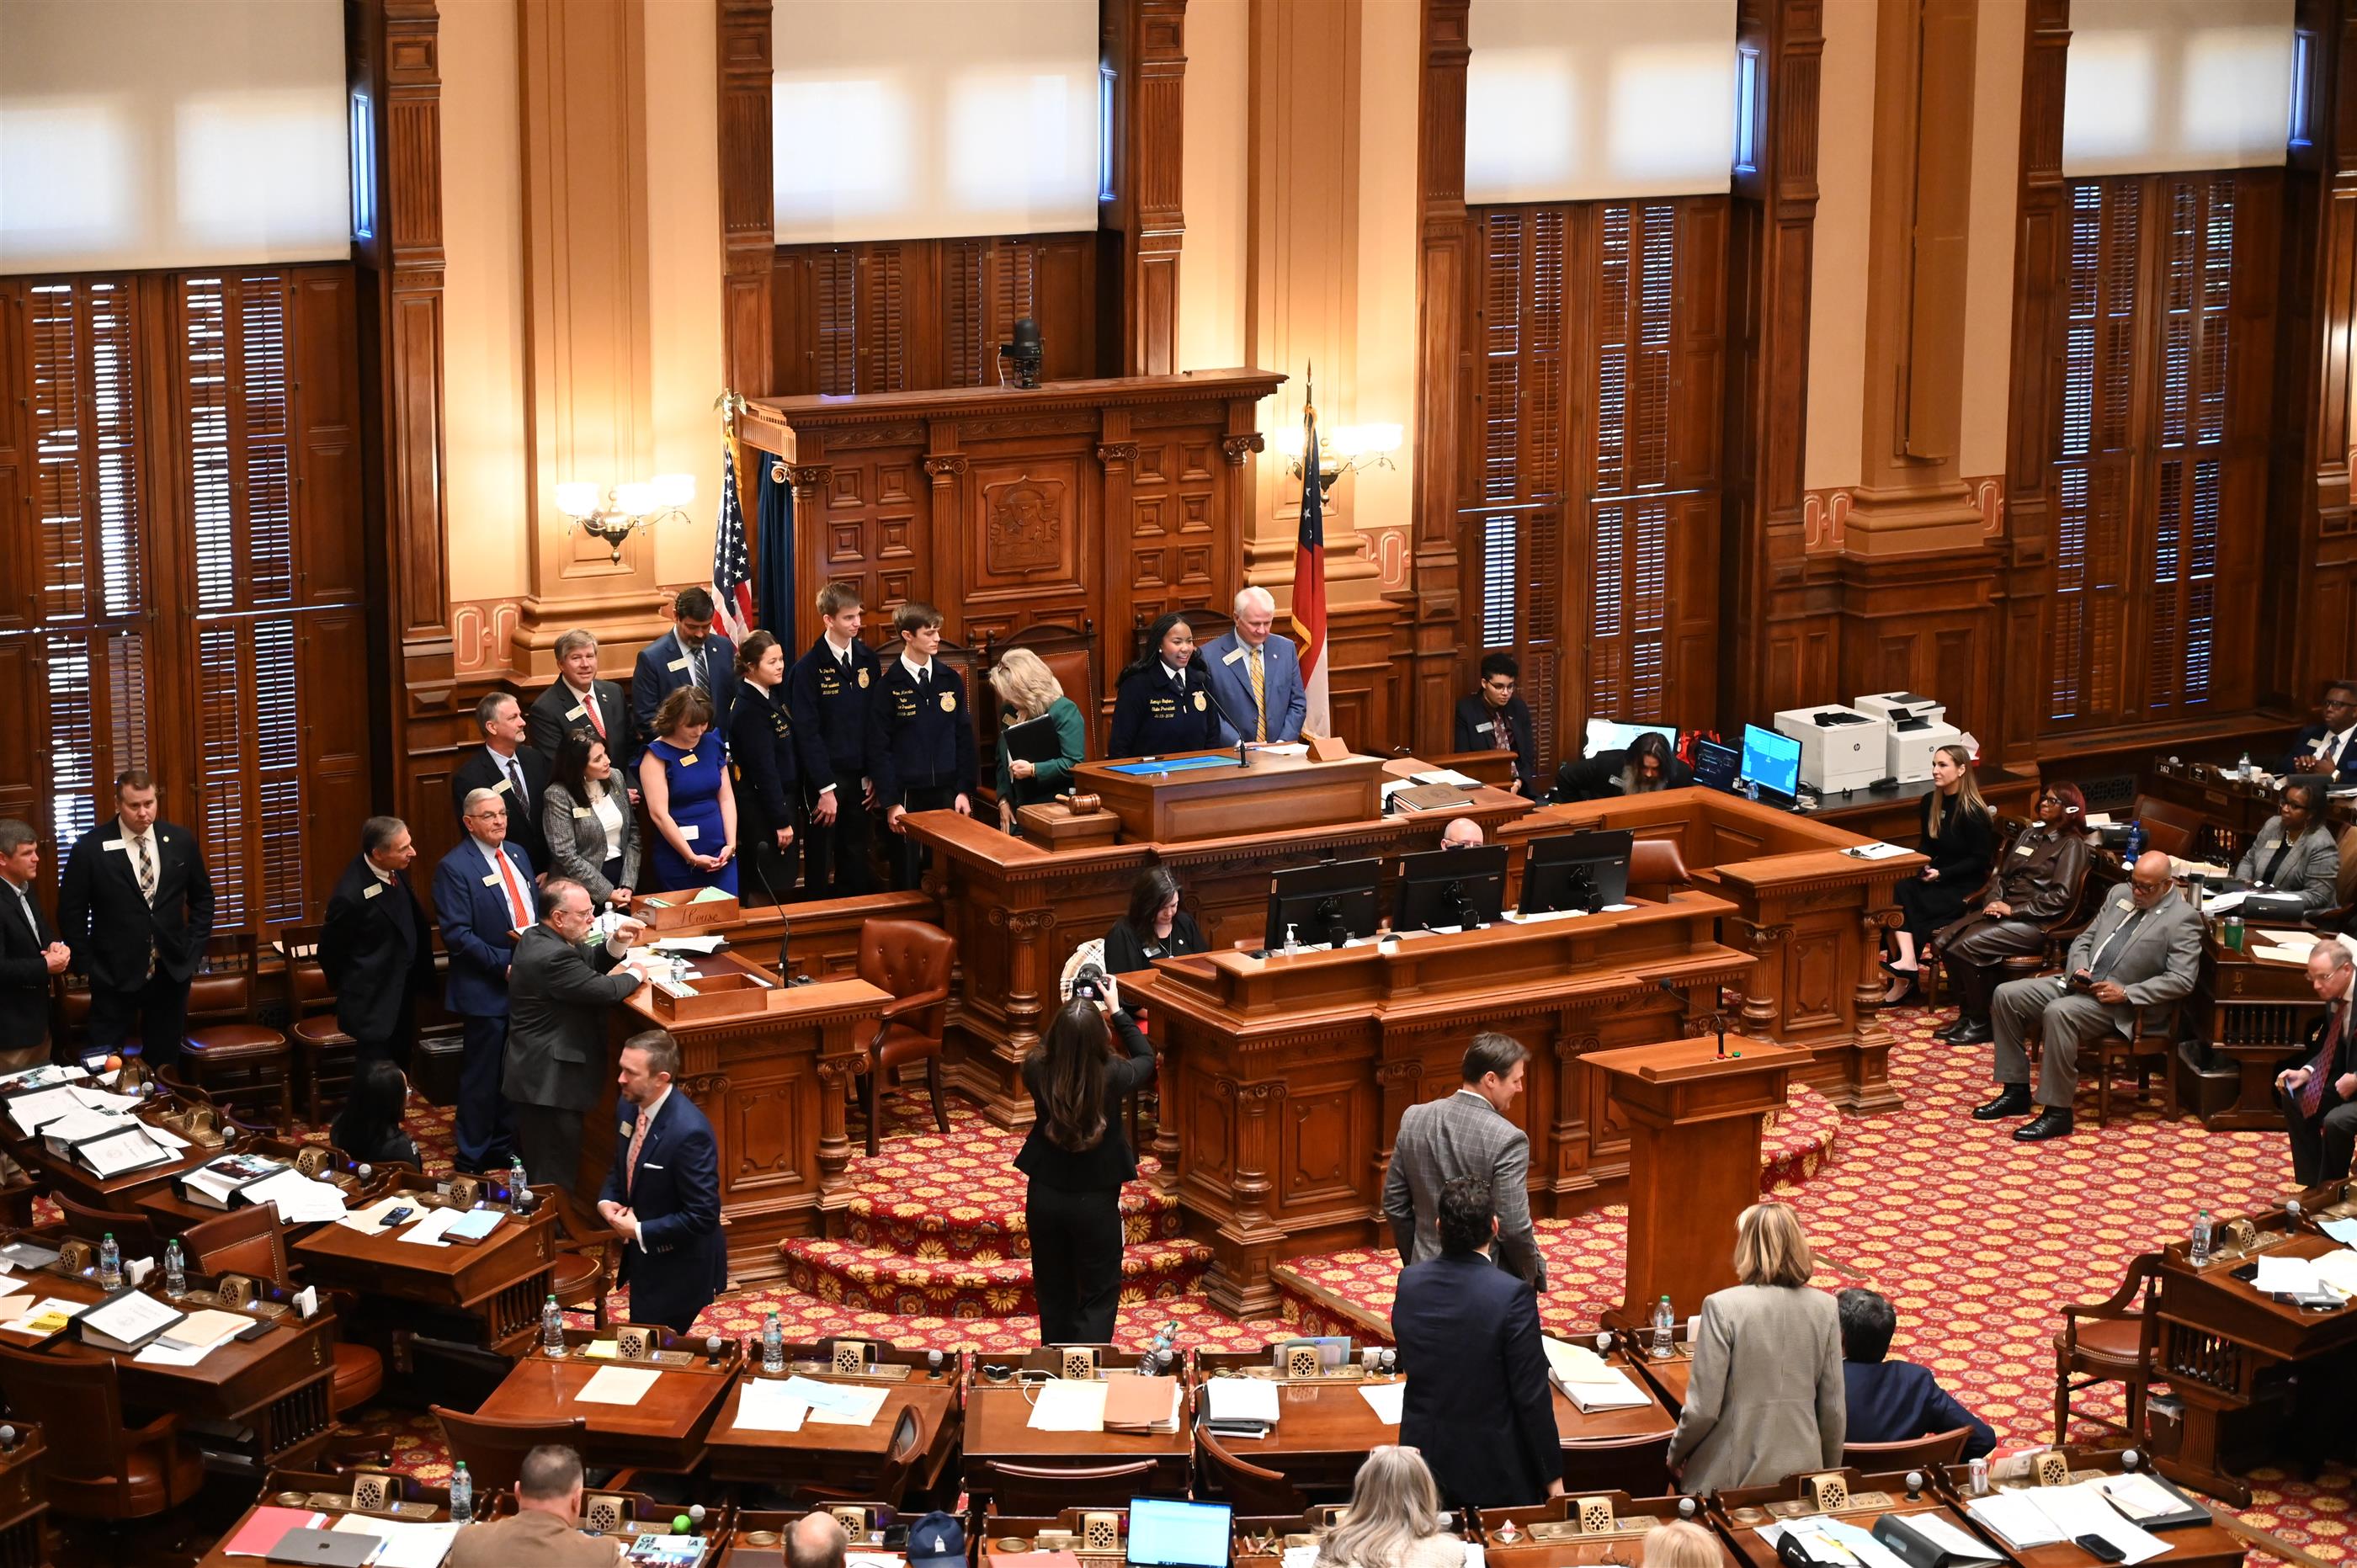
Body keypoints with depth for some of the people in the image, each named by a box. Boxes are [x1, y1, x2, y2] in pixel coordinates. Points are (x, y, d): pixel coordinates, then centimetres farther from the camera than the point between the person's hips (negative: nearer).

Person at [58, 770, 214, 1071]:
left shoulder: (181, 840, 0)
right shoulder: (90, 848, -10)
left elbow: (202, 897, 13)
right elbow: (71, 911, -2)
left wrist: (194, 950, 5)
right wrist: (85, 965, -5)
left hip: (171, 970, 3)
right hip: (115, 973, -3)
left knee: (165, 1061, 10)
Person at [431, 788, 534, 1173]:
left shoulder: (517, 856, 10)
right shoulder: (454, 868, -13)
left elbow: (534, 908, 18)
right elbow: (457, 934, -18)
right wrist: (503, 964, -21)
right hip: (485, 990, -7)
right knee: (481, 1076, 3)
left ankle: (504, 1145, 29)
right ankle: (472, 1156, 15)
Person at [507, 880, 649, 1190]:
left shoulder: (537, 938, 8)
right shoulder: (552, 956, -25)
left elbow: (590, 963, 16)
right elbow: (603, 989, -24)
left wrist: (617, 942, -2)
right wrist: (634, 975, -4)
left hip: (535, 1079, 11)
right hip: (549, 1084, -11)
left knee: (537, 1172, 21)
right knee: (556, 1180, -4)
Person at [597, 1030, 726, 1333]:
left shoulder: (689, 1132, -30)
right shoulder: (631, 1106, -3)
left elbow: (703, 1215, -26)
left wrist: (640, 1231, -21)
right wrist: (606, 1201, -5)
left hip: (679, 1270, -8)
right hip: (643, 1257, 8)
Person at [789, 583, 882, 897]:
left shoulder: (867, 659, 4)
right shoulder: (809, 668, -10)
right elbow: (807, 733, -12)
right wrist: (826, 788, -14)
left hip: (859, 777, 4)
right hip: (825, 779, -4)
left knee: (855, 858, 9)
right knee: (821, 859, 4)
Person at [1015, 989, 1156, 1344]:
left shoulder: (1037, 1070, -16)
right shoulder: (1111, 1076, -21)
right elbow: (1146, 1058, 2)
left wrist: (1073, 1013, 10)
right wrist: (1116, 1011, 8)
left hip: (1044, 1194, 3)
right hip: (1095, 1199, -3)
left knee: (1053, 1292, 20)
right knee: (1099, 1296, 11)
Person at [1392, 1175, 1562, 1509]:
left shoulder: (1409, 1282, -5)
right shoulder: (1511, 1296, -20)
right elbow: (1532, 1396, -16)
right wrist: (1552, 1475, -7)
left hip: (1424, 1455, 5)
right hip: (1492, 1469, -5)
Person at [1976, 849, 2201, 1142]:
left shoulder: (2183, 919, -5)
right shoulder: (2120, 896, 16)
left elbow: (2181, 979, -13)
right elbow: (2084, 940, 21)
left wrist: (2126, 993, -20)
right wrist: (2078, 969, -2)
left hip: (2118, 1004, -8)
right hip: (2078, 984, 8)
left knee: (2059, 1012, -35)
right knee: (2006, 995, -7)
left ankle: (2057, 1112, -28)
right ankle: (2016, 1091, -1)